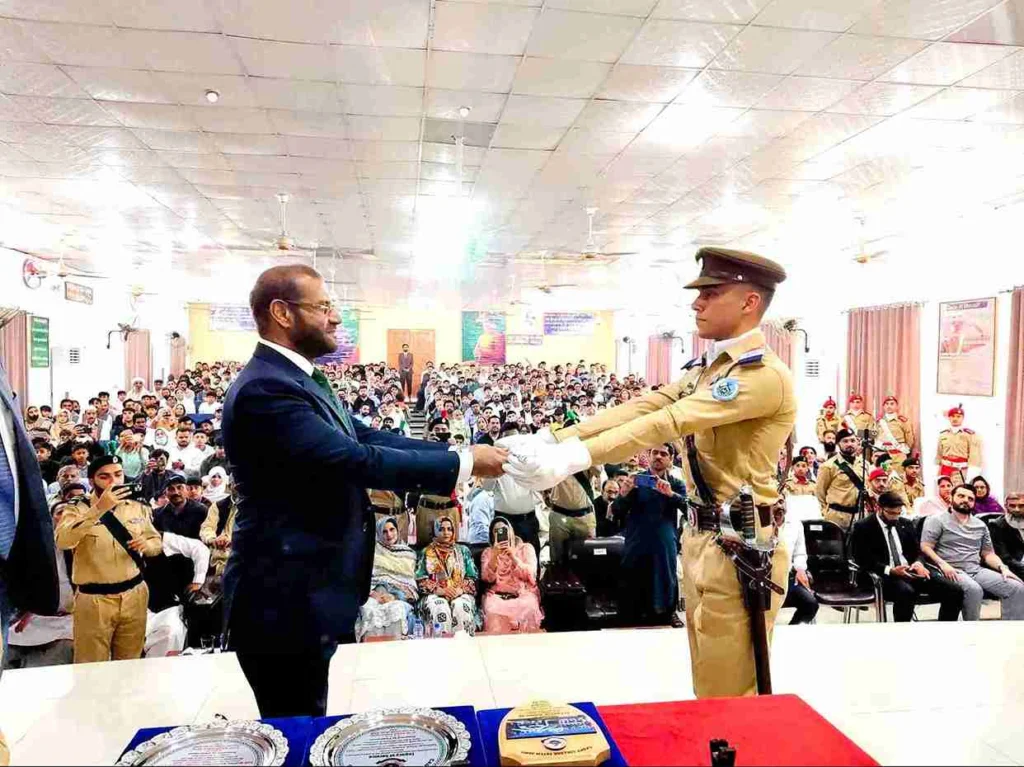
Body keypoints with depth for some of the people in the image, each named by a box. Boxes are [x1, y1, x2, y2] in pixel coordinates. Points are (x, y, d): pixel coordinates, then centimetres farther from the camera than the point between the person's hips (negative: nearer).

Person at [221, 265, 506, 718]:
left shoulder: (298, 380, 10)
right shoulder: (265, 388, -23)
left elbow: (367, 439, 6)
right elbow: (358, 461, -28)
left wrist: (463, 452, -2)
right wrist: (464, 463, -20)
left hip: (307, 591, 10)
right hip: (284, 601, -10)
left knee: (306, 731, 23)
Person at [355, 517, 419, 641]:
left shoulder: (408, 554, 17)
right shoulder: (373, 551, 16)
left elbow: (410, 583, 9)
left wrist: (395, 596, -10)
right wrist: (374, 594, -12)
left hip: (399, 597, 0)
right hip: (373, 595, 0)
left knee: (396, 610, -36)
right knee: (371, 611, -35)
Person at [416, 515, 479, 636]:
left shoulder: (463, 550, 16)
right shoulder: (426, 552, 13)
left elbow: (472, 577, 9)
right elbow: (420, 580, 3)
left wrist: (460, 590, -11)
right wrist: (440, 590, -13)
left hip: (461, 594, 1)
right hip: (435, 595, -1)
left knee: (461, 607, -33)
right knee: (439, 608, -34)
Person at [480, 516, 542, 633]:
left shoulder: (526, 548, 11)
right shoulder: (488, 552, 13)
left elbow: (530, 575, -4)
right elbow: (487, 579, -2)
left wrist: (513, 556, -15)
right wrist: (495, 556, -15)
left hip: (523, 593, 0)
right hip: (497, 595, 1)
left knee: (527, 610, -36)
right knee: (493, 611, -35)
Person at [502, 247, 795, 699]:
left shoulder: (764, 375, -18)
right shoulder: (705, 368, 12)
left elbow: (666, 423, -29)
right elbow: (642, 407, 1)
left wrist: (571, 459, -36)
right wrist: (551, 440, -10)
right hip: (702, 536, 9)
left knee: (729, 697, 6)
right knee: (709, 686, 21)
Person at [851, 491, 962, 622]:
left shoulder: (907, 524, 16)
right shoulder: (863, 528, -4)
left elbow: (917, 552, 18)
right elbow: (864, 561, -10)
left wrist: (918, 563, -7)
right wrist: (890, 570, -24)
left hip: (911, 572, 6)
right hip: (884, 576, -6)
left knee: (955, 592, -12)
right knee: (907, 592, -38)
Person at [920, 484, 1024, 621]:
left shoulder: (981, 525, 21)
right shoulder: (937, 520, 2)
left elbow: (988, 553, 22)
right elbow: (926, 548, -6)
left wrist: (1003, 567, 1)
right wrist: (943, 564, -22)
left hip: (976, 570, 6)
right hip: (951, 571, -6)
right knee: (974, 589, -35)